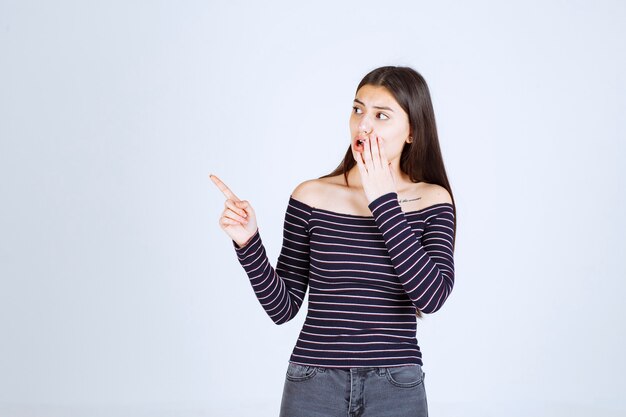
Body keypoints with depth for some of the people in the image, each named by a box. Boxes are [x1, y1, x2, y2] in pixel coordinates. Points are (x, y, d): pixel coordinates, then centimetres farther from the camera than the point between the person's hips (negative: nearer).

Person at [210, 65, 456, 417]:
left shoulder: (433, 201, -2)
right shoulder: (311, 197, -3)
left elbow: (433, 297, -17)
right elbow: (283, 307, 0)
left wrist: (383, 202, -15)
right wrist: (249, 244, -15)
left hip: (397, 388, 0)